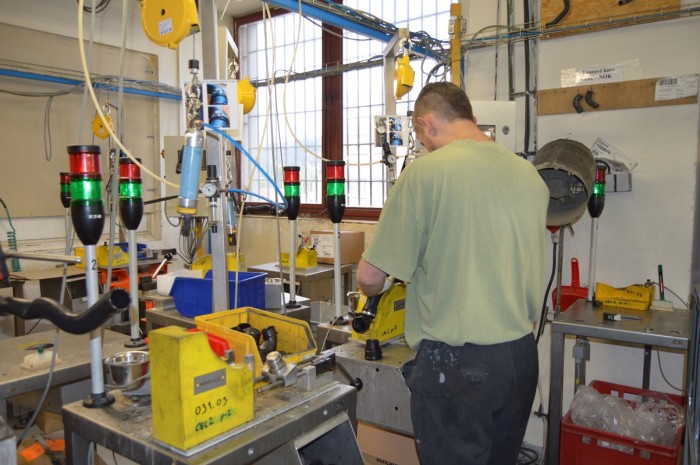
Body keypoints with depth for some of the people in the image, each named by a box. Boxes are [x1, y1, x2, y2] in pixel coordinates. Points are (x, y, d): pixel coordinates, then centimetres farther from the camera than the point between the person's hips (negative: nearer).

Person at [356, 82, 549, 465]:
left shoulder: (426, 171, -15)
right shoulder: (531, 175, 4)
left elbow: (371, 277, -13)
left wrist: (371, 291, 9)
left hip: (457, 362, -6)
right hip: (522, 355, 7)